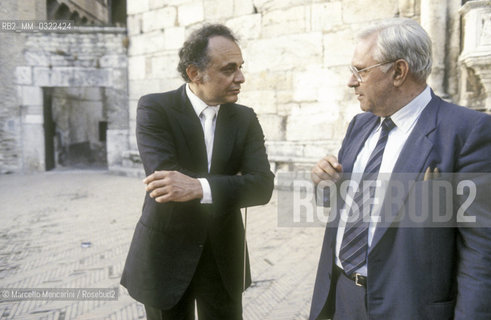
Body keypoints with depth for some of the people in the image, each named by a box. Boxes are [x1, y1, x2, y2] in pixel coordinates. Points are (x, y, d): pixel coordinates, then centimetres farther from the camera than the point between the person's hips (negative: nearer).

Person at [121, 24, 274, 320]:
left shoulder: (245, 119, -1)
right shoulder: (154, 108, -11)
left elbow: (263, 186, -13)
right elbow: (164, 176, -25)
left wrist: (199, 187, -29)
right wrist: (234, 184, -17)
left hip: (223, 257, 3)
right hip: (165, 255, -2)